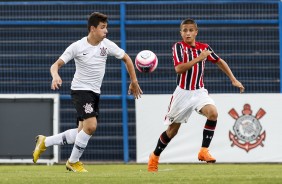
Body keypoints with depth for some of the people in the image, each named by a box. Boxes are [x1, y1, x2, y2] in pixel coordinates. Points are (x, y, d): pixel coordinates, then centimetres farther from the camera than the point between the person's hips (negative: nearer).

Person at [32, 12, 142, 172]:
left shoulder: (107, 45, -3)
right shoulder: (77, 47, -14)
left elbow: (126, 58, 12)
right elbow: (56, 65, -11)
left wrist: (134, 82, 12)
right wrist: (56, 76, -34)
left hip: (95, 93, 6)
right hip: (80, 90, -6)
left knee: (83, 132, 8)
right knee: (91, 126, -23)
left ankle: (45, 142, 26)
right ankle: (73, 162, -2)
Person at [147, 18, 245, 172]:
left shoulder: (204, 47, 4)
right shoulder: (178, 47, -9)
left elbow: (219, 61, 19)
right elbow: (179, 68, -23)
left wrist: (233, 80, 16)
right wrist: (199, 58, -24)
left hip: (199, 92, 3)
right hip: (183, 92, -3)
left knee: (213, 113, -27)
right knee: (172, 130, 6)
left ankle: (204, 151, -20)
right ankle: (155, 157, 28)